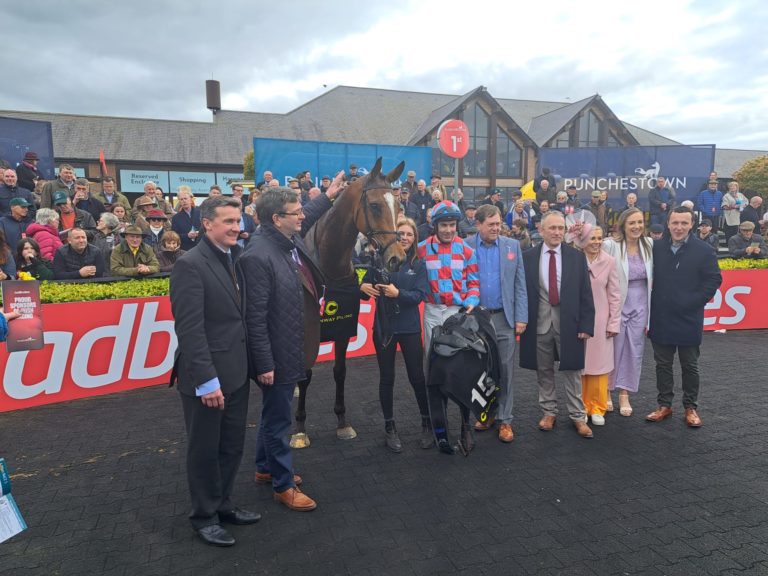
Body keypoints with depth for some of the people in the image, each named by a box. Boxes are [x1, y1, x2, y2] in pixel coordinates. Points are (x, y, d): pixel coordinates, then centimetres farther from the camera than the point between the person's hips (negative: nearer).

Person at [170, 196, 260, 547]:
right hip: (207, 378, -7)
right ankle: (204, 515, 30)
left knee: (232, 446, 18)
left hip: (236, 373, 7)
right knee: (205, 450, 11)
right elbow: (190, 329, -19)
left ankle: (223, 505, 37)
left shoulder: (236, 260, 9)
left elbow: (240, 317, 9)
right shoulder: (190, 265, -14)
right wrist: (207, 380, -21)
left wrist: (248, 364, 5)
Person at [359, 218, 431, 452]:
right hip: (384, 326, 0)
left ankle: (427, 424, 26)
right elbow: (365, 286, 1)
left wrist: (398, 293, -27)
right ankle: (389, 428, 23)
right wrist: (363, 288, -22)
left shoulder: (418, 265, 0)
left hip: (410, 327, 0)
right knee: (387, 378, 8)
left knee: (417, 376, 7)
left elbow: (420, 295, -11)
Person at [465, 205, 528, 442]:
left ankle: (504, 419, 16)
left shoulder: (512, 246, 3)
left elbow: (520, 285, 3)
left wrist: (521, 318, -2)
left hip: (504, 318, 0)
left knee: (505, 369, 4)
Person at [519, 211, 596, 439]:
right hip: (539, 322, 1)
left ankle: (578, 416, 20)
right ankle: (548, 412, 28)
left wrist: (586, 324, -4)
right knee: (544, 371, 12)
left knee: (572, 369, 7)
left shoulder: (577, 257, 0)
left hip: (568, 321, 0)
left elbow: (585, 294, 0)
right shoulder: (528, 257, -1)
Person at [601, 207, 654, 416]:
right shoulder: (610, 245, -12)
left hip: (640, 306, 4)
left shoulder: (649, 245, 2)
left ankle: (624, 394, 21)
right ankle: (606, 391, 26)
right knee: (613, 348, 6)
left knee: (634, 350, 8)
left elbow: (652, 276, 9)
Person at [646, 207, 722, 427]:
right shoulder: (656, 248, 1)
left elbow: (714, 279, -2)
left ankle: (691, 407, 24)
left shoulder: (703, 250, -5)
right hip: (661, 319, 2)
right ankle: (664, 405, 24)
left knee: (690, 366, 10)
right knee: (663, 364, 11)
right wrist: (653, 304, 2)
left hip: (688, 319, -2)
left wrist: (695, 302, -7)